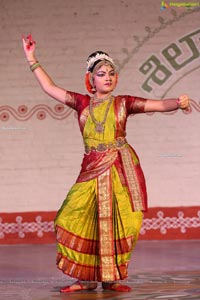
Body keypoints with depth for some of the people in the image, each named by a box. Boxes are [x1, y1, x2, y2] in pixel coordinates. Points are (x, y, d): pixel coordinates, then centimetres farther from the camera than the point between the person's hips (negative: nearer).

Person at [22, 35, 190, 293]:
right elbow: (50, 88, 13)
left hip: (122, 169, -2)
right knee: (75, 219, -7)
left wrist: (178, 103, -22)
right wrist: (32, 60, 12)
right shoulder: (82, 102, 10)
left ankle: (111, 277, 10)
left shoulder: (123, 103, 5)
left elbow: (161, 105, -2)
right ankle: (86, 277, 4)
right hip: (93, 170, 2)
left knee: (119, 223, -3)